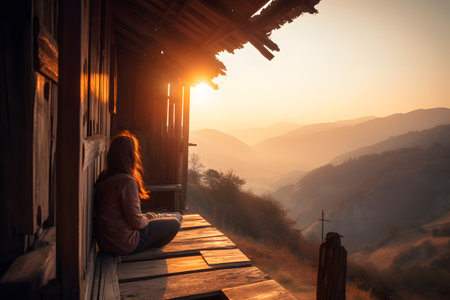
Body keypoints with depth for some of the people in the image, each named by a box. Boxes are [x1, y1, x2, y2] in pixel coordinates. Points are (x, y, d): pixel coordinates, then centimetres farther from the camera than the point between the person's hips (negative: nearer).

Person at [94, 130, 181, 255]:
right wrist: (149, 217, -1)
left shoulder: (103, 178, 1)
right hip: (123, 245, -8)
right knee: (175, 221, 3)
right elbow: (136, 221, -22)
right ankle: (148, 248, 18)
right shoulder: (127, 181, -27)